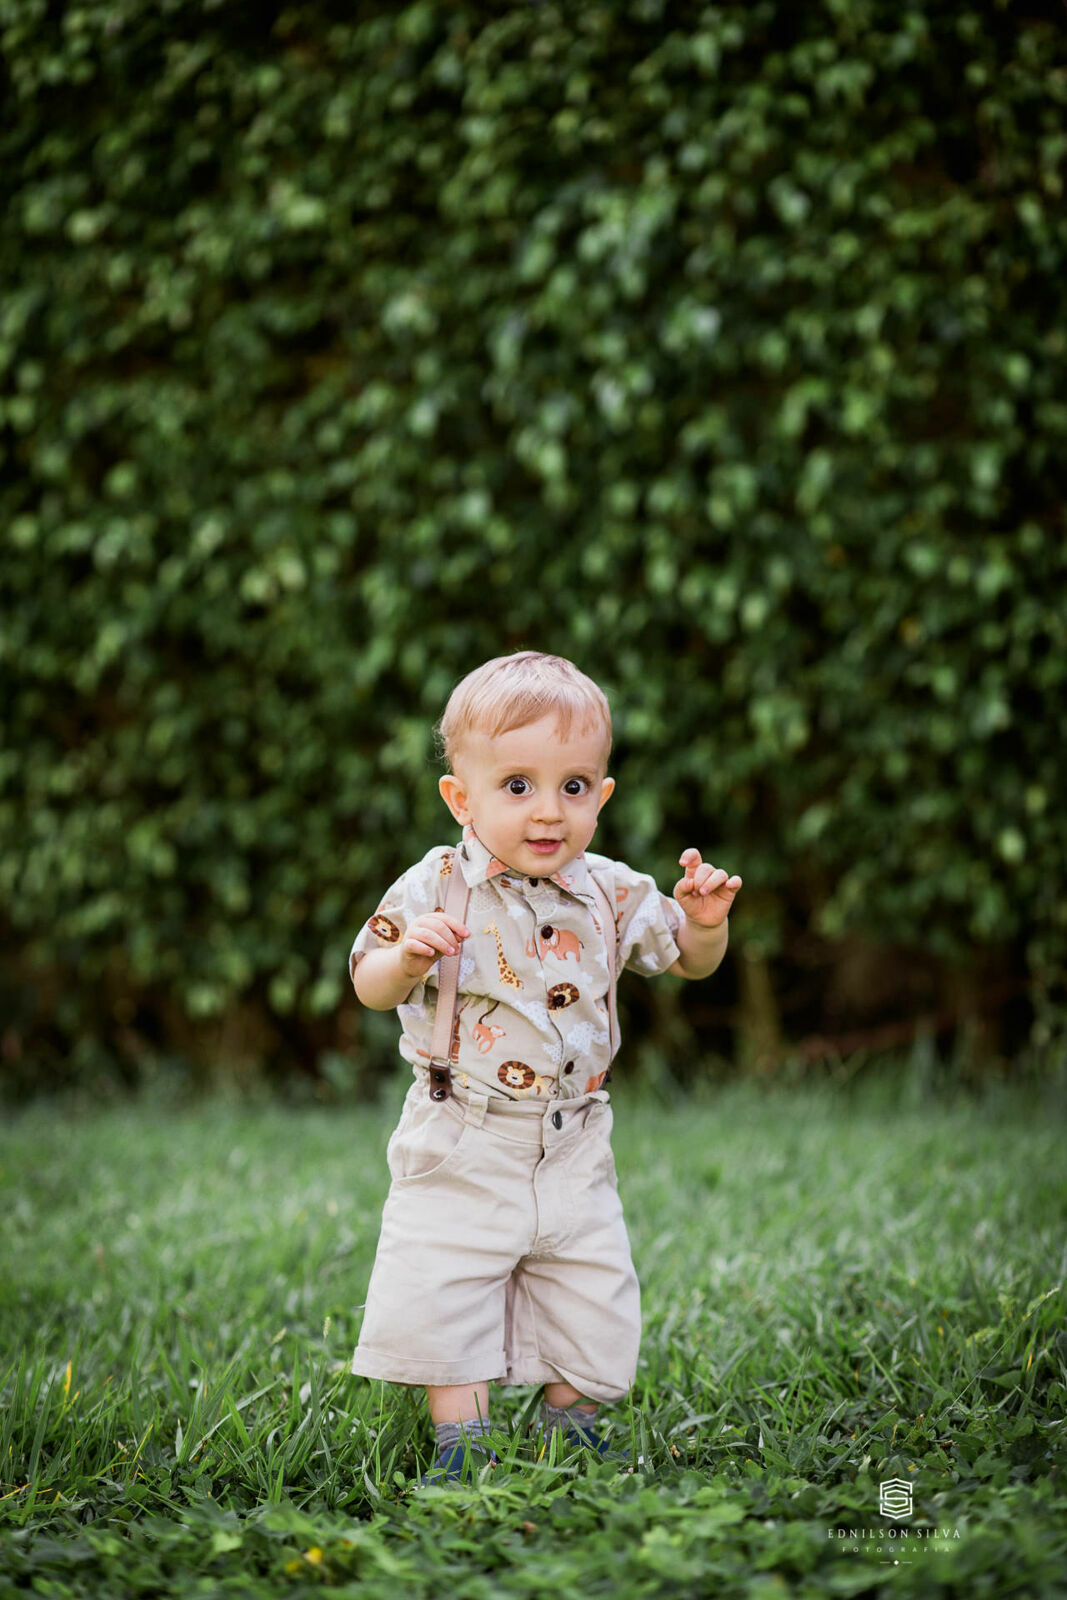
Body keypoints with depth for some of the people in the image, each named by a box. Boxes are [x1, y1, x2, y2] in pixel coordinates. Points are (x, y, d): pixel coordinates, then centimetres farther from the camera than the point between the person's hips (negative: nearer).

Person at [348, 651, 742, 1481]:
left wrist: (704, 921, -12)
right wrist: (408, 955, -32)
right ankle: (462, 1437, 15)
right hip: (462, 1148, -3)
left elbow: (688, 961, 10)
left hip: (573, 1147, 3)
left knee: (591, 1290, 10)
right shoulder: (438, 887, -11)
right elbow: (370, 986, -10)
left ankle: (569, 1421, 31)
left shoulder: (610, 892, -2)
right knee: (446, 1288, -1)